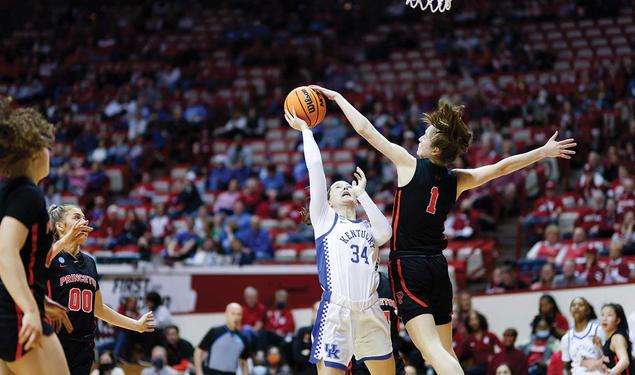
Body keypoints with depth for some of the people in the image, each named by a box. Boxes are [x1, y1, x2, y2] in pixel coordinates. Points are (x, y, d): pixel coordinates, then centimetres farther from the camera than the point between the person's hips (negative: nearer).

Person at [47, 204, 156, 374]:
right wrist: (66, 239, -37)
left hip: (83, 348, 7)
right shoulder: (52, 257, -4)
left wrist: (136, 324, 31)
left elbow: (98, 308, 27)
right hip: (53, 345, -7)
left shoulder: (89, 261, 18)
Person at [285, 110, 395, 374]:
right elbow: (315, 166, 5)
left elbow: (385, 233, -3)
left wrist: (362, 194, 5)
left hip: (371, 311, 5)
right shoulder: (325, 220, 11)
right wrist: (305, 130, 11)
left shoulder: (368, 227, 22)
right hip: (336, 311, -4)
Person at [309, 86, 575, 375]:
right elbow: (502, 167, 12)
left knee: (433, 350, -14)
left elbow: (365, 129, -1)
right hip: (438, 267, 6)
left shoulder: (410, 165, -7)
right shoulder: (456, 181, 5)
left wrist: (337, 97, 10)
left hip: (408, 267, -6)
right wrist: (544, 152, 24)